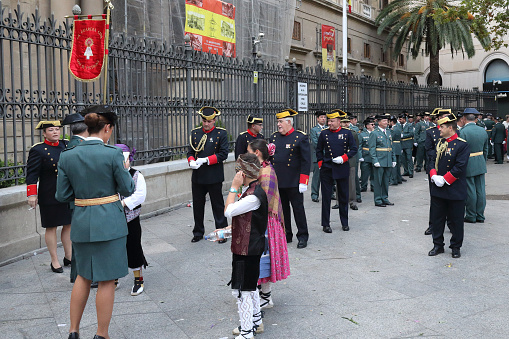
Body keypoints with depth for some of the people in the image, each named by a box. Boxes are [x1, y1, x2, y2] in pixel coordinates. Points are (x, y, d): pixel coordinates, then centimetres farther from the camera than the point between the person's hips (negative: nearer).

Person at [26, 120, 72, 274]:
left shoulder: (66, 145, 7)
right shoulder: (38, 150, -7)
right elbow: (32, 173, -9)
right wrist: (32, 194, -13)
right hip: (49, 196, -5)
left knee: (68, 225, 12)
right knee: (51, 227, 5)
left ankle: (68, 256, 27)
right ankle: (54, 261, 16)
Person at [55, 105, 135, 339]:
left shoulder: (67, 156, -1)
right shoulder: (113, 154, -14)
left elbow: (62, 195, 2)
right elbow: (127, 190, -7)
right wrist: (124, 170, 11)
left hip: (81, 222, 5)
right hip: (109, 223, -5)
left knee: (83, 275, 22)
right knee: (107, 280, 8)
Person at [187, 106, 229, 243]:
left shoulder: (221, 133, -3)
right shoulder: (195, 133, 8)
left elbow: (224, 154, -9)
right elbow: (190, 151, 11)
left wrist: (206, 160, -18)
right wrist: (191, 161, -12)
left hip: (214, 177, -4)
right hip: (197, 176, 4)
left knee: (218, 206, 5)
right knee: (197, 206, 12)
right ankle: (198, 233, 26)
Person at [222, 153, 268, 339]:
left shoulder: (254, 196, -25)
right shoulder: (251, 191, 7)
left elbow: (229, 211, -25)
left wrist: (234, 188, -19)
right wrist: (226, 231, 14)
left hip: (247, 249, -10)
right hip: (249, 247, 10)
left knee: (241, 289, -1)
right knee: (249, 286, 22)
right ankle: (256, 321, 38)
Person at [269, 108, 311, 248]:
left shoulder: (301, 137, -7)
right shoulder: (274, 137, 10)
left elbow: (306, 161, -9)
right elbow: (270, 157, 17)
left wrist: (303, 182, -14)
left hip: (293, 182, -5)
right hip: (277, 182, 5)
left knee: (298, 208, 3)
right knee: (282, 209, 12)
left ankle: (302, 236, 15)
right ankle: (285, 235, 24)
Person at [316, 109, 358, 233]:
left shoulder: (347, 133, 1)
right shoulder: (324, 133, 2)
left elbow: (354, 149, 3)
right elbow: (319, 150, 11)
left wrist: (343, 158, -11)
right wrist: (321, 163, 2)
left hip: (342, 169, 0)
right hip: (327, 170, 0)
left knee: (343, 197, 9)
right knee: (326, 197, 1)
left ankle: (344, 223, 23)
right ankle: (325, 224, 10)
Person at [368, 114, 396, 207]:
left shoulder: (388, 133, 15)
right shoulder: (374, 133, -6)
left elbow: (391, 147, 18)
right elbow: (372, 148, -10)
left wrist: (393, 159, 13)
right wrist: (375, 161, -18)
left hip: (388, 162, 7)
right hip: (379, 162, -7)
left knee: (386, 181, 12)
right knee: (378, 181, -1)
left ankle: (385, 199, 22)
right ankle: (378, 201, 6)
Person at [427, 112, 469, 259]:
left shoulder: (462, 145, -12)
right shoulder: (439, 143, 9)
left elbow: (460, 167, -17)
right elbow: (432, 161, 9)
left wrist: (444, 179, -18)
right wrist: (434, 176, -8)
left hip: (455, 191, -6)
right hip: (438, 190, 6)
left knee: (455, 220, 6)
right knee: (437, 218, 12)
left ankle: (456, 247, 21)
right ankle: (438, 245, 25)